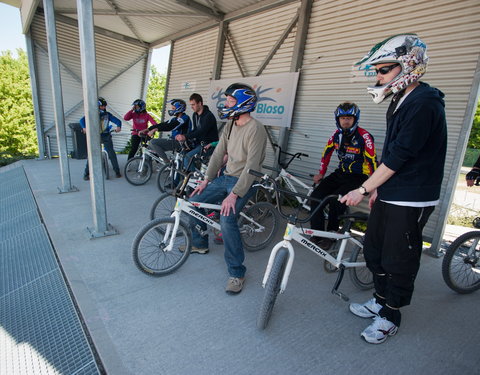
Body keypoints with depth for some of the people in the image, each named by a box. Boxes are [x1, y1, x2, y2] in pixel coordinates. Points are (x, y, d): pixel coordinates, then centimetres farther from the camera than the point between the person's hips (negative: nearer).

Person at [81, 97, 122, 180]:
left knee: (111, 154, -1)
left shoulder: (107, 114, 4)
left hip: (106, 136, 1)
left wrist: (118, 126, -25)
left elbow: (117, 120, -3)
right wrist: (84, 127, -32)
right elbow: (82, 120, -13)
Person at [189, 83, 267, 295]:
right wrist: (206, 180, 4)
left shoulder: (255, 129, -19)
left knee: (227, 219, -29)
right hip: (225, 177, 9)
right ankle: (200, 244, 26)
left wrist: (234, 194, -30)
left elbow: (251, 166, -26)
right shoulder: (230, 126, 8)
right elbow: (218, 153, 10)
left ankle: (236, 273, -12)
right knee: (194, 202, 3)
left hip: (243, 182, -8)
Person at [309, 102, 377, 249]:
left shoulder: (364, 136, -17)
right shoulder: (336, 134, 1)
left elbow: (372, 161, -17)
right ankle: (317, 235, -4)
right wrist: (321, 174, 14)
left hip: (358, 177, -5)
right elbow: (326, 153, 12)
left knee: (336, 200, -27)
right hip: (340, 173, 5)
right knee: (316, 195, -15)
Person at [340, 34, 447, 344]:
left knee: (398, 260, 5)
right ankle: (381, 301, 36)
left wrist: (363, 189, -18)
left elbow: (400, 155, -22)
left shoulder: (424, 103, -18)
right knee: (374, 250, 17)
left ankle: (390, 317, 25)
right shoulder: (402, 102, 13)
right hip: (390, 195, 9)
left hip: (411, 201, -9)